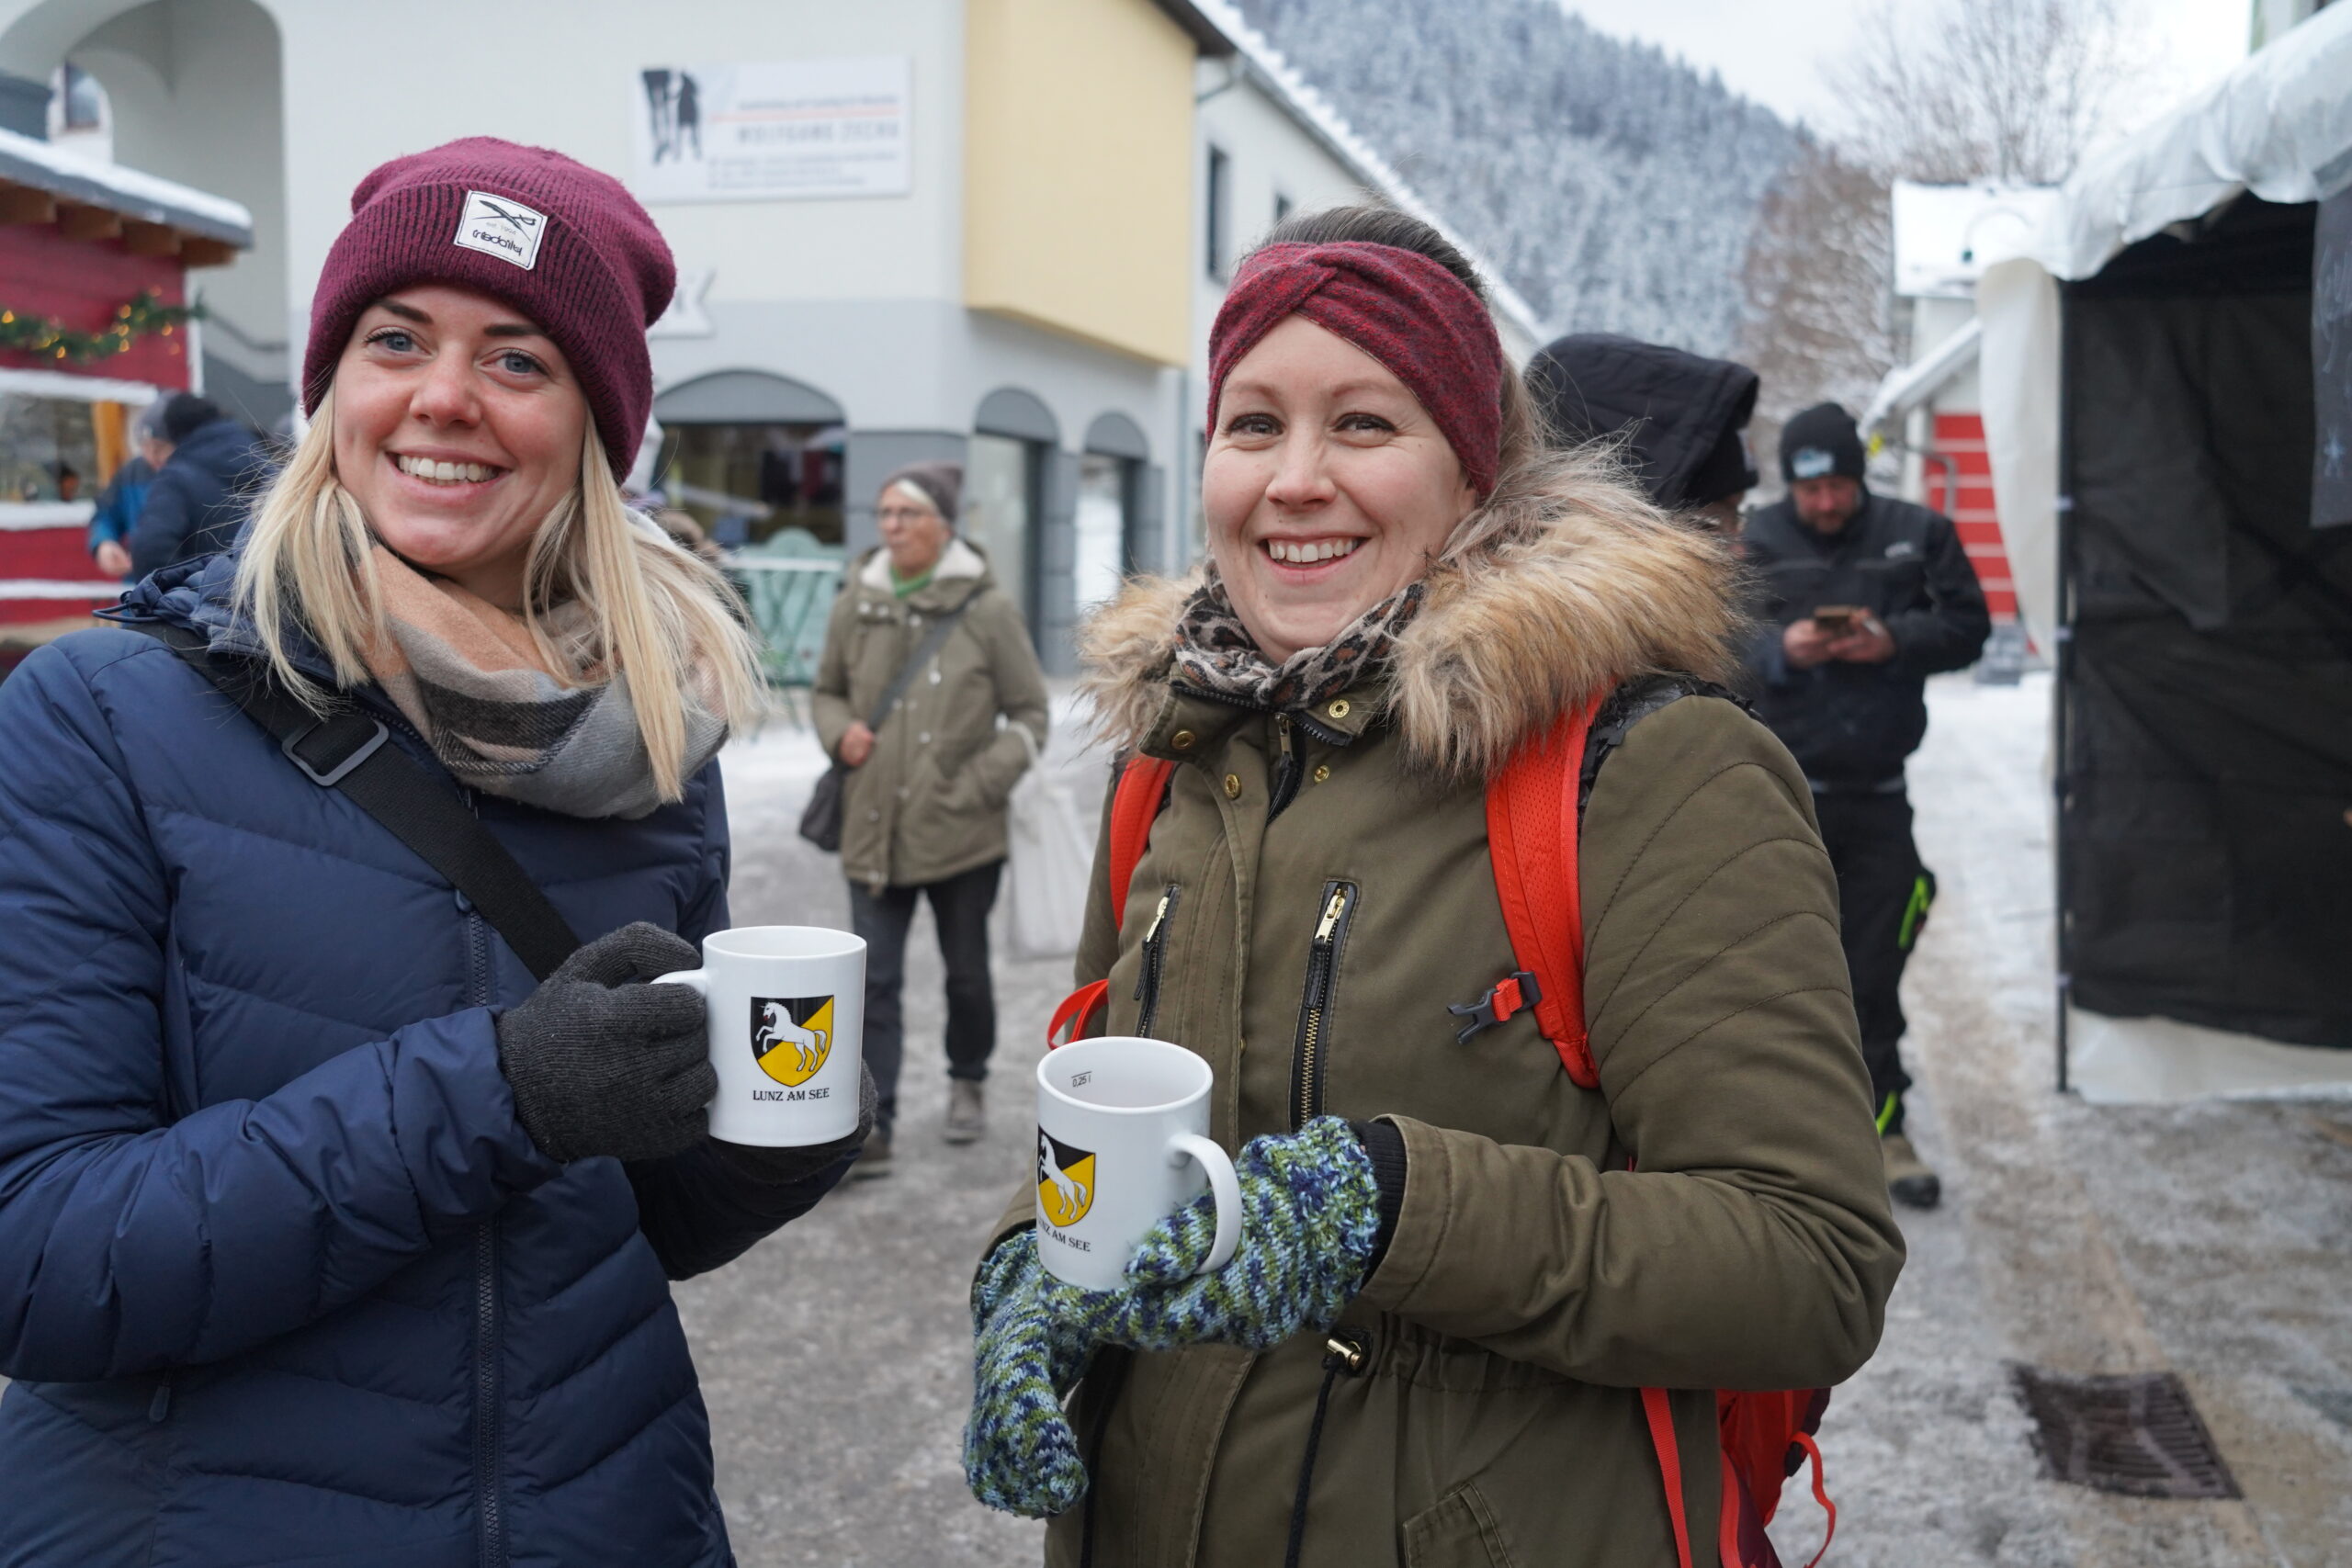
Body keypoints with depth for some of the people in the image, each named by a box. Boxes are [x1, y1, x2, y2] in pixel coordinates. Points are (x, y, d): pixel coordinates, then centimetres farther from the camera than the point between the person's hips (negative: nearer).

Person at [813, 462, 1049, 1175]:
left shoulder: (988, 608, -7)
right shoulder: (855, 603, 2)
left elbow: (1030, 715, -2)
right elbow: (827, 691, 18)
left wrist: (979, 784, -13)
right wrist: (840, 732, -4)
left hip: (961, 833, -2)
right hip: (874, 829, 2)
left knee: (967, 972, 15)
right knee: (874, 981, -1)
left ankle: (967, 1084, 39)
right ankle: (872, 1128, 3)